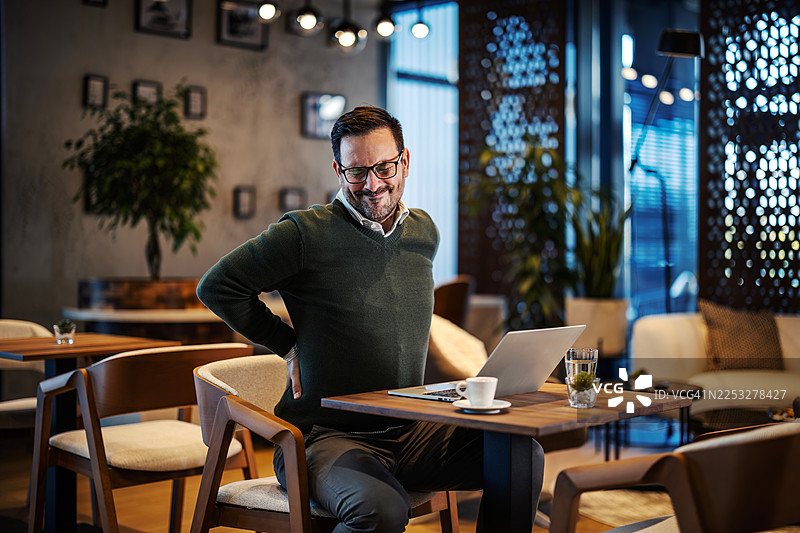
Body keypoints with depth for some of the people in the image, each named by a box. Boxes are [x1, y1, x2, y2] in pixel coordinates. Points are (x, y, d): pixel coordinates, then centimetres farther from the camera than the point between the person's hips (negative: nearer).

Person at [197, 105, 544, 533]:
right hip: (323, 434, -5)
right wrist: (288, 345, -1)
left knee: (525, 457, -12)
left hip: (407, 433, 6)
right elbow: (216, 286, -2)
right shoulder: (305, 233, -10)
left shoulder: (424, 233, 10)